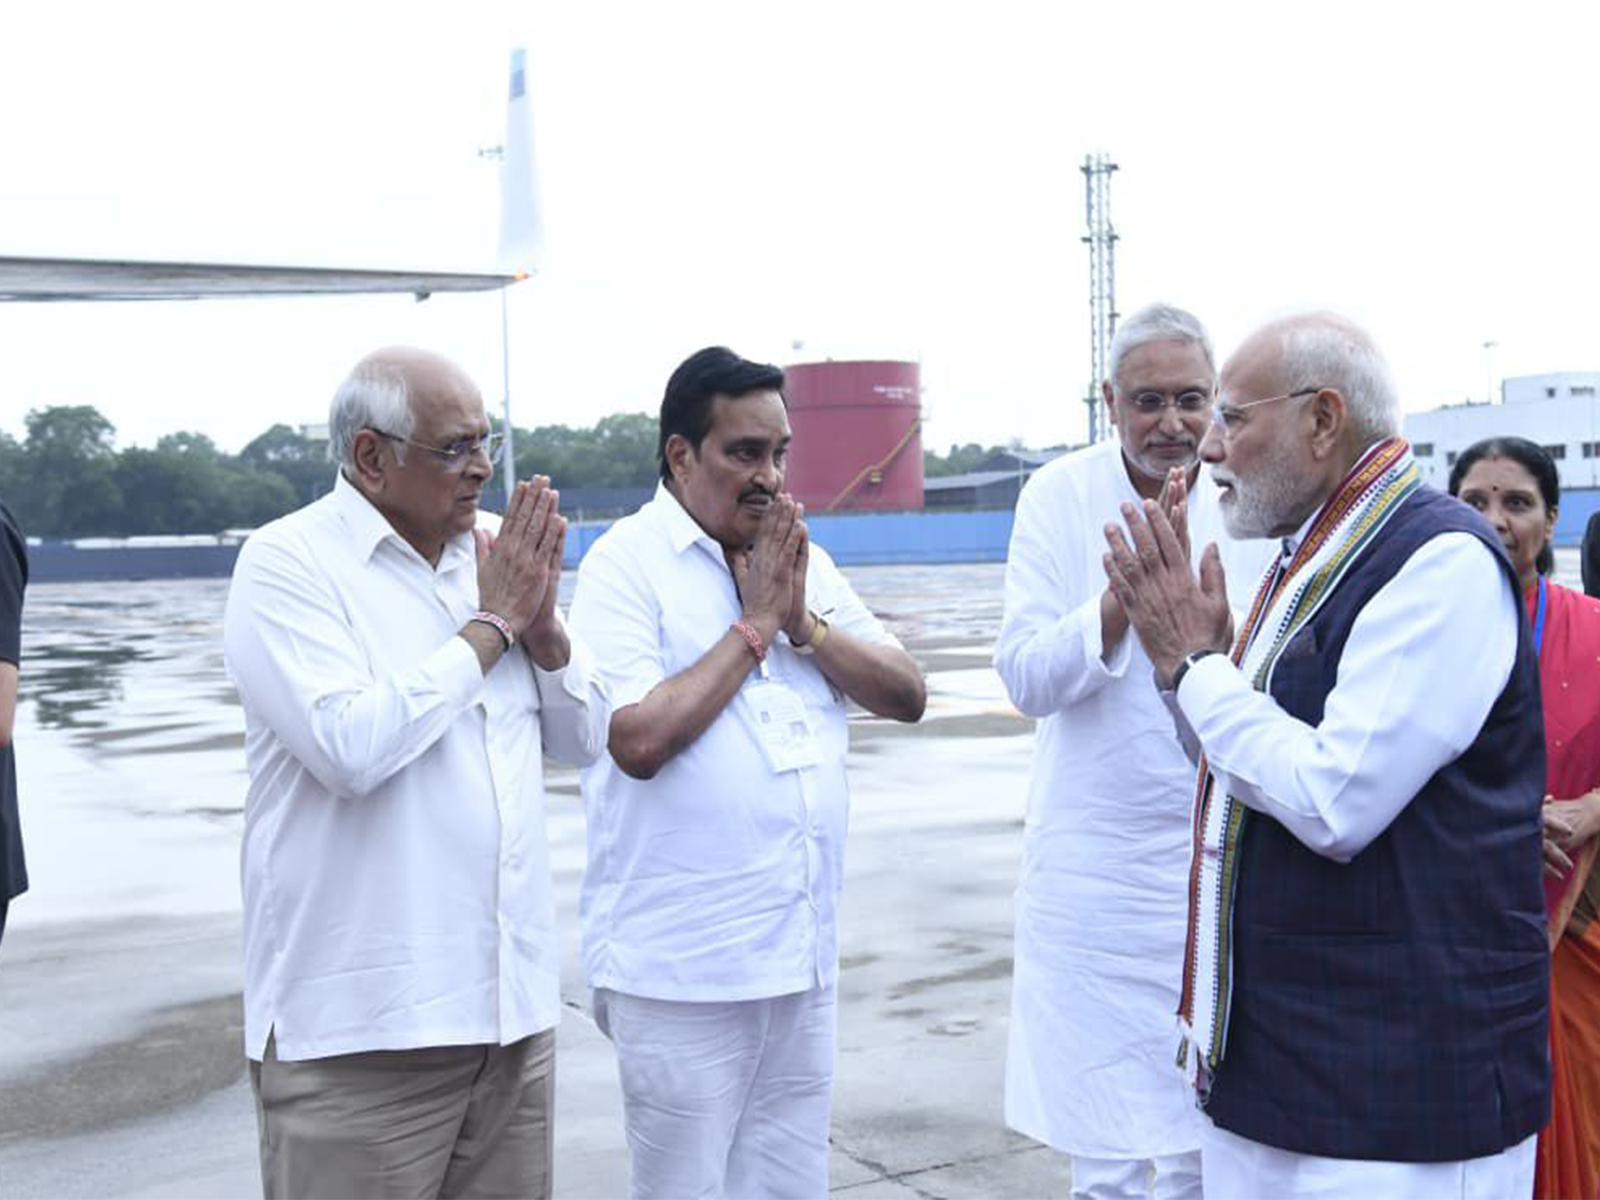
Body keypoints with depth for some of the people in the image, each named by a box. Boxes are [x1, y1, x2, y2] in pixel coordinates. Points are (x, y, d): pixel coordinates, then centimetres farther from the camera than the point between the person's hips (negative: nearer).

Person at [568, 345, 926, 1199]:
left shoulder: (804, 559, 11)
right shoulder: (627, 564, -8)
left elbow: (906, 696, 7)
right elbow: (638, 739, -21)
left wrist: (804, 623, -8)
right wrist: (753, 624, -12)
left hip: (804, 961, 6)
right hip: (681, 970, -6)